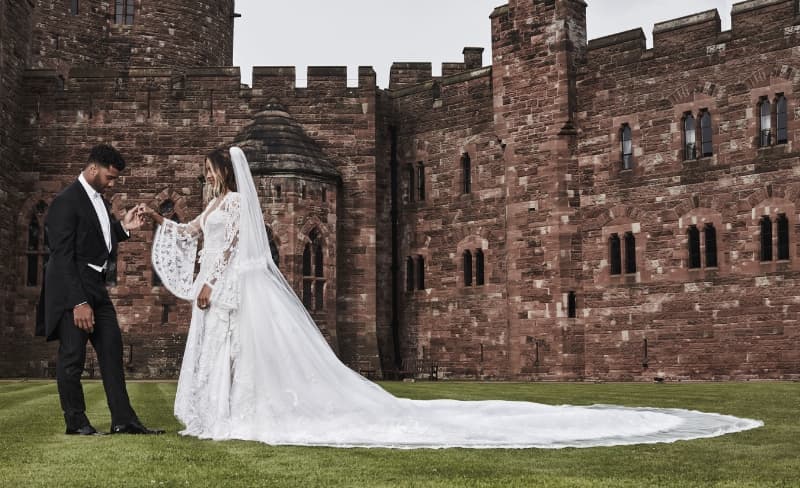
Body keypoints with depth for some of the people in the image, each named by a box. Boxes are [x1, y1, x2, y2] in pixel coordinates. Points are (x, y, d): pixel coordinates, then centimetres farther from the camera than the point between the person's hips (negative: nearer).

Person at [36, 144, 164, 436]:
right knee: (72, 356, 1)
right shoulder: (66, 201, -14)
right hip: (72, 290, -9)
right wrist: (79, 302, -22)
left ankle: (123, 420, 12)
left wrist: (123, 227, 4)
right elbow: (63, 256, -19)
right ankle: (76, 422, 13)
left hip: (96, 288, 9)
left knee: (112, 349, 8)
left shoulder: (98, 198, 12)